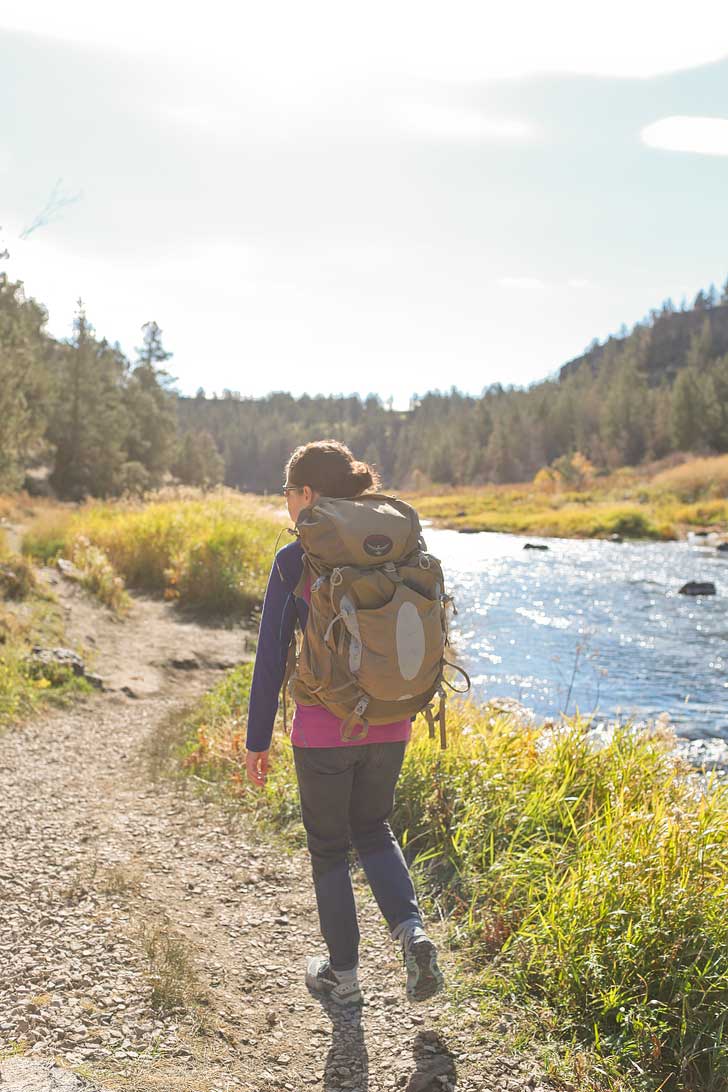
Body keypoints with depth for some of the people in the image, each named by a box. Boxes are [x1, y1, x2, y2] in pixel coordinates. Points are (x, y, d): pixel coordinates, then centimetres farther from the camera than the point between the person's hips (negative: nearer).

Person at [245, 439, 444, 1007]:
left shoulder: (295, 561, -11)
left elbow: (272, 655, -9)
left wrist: (258, 740, -1)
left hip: (324, 728, -4)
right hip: (388, 726, 4)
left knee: (328, 846, 15)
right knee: (373, 830, 25)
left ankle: (343, 972, 26)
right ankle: (413, 930, 5)